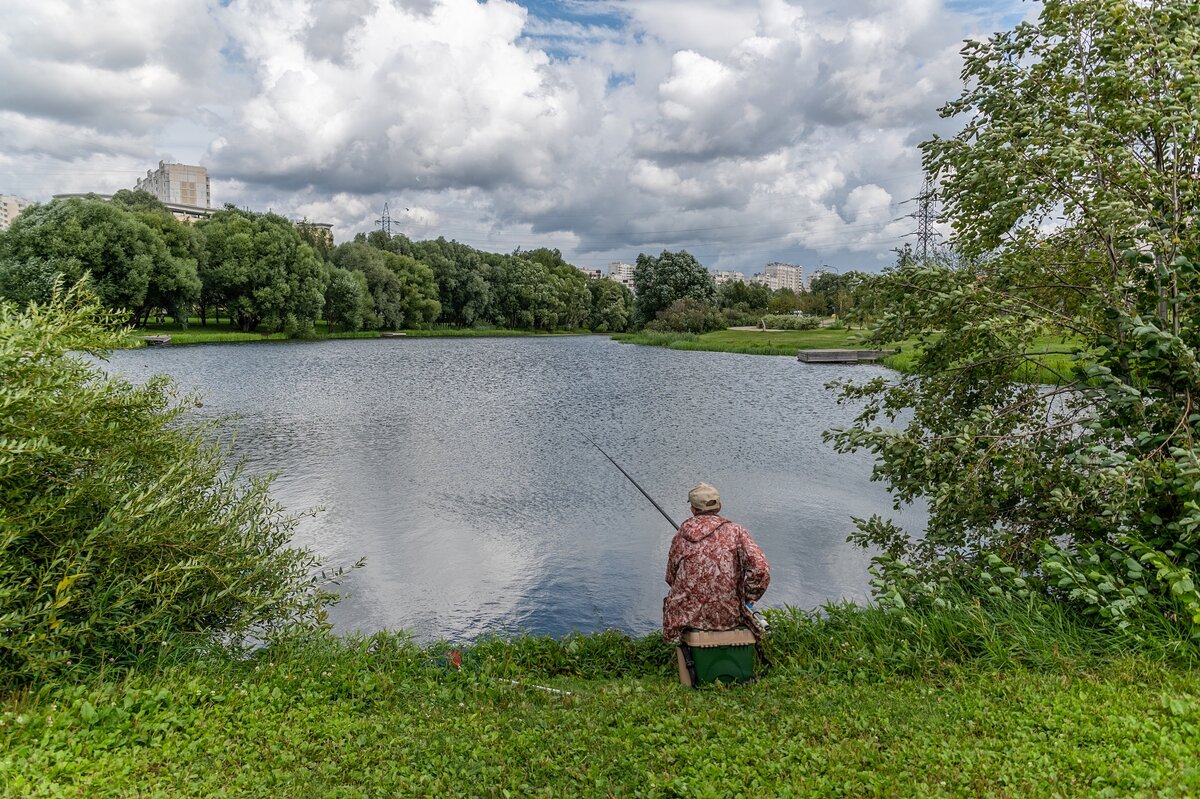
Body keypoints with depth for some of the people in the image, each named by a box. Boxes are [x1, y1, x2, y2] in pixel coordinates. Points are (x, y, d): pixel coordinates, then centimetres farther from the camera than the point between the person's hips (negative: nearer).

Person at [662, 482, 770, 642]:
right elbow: (760, 570, -16)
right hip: (728, 616, 0)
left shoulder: (680, 537, 0)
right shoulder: (736, 531, -5)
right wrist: (746, 596, 1)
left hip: (688, 615, 0)